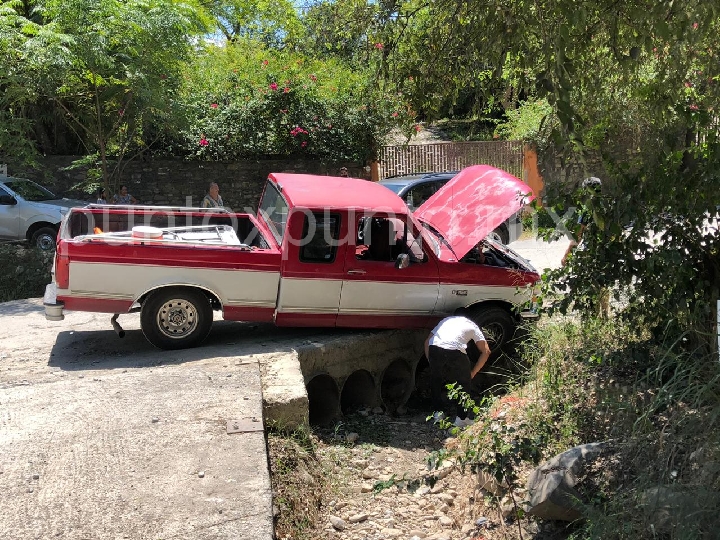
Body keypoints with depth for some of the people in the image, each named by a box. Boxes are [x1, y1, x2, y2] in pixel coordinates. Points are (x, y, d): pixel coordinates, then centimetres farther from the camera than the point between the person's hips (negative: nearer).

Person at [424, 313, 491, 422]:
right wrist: (473, 373, 24)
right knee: (464, 384, 20)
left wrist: (431, 363, 30)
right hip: (455, 351, -3)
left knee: (437, 382, 27)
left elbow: (427, 341, 28)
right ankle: (461, 417, 22)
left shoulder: (446, 320, 37)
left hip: (434, 348, 3)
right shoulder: (471, 325, 29)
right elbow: (486, 351, 21)